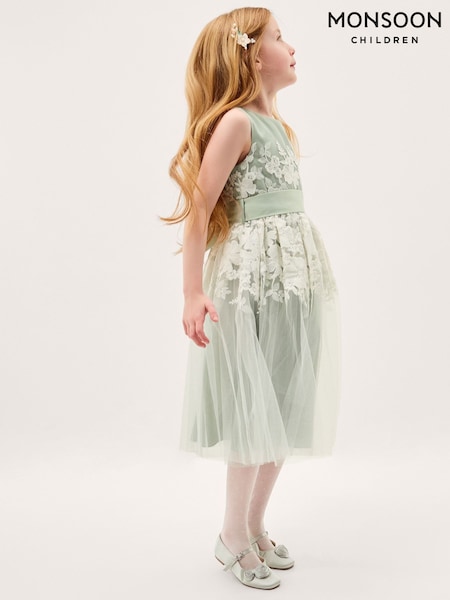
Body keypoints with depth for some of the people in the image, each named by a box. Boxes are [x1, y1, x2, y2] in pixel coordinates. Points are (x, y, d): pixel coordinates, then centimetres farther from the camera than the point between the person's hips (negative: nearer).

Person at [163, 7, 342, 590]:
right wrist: (193, 293, -19)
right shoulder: (235, 121, -9)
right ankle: (233, 538, 18)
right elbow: (198, 208, -14)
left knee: (286, 410, 11)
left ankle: (255, 527, 26)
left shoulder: (279, 125, 16)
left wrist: (311, 279, 16)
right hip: (253, 278, -8)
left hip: (297, 278, 8)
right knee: (255, 411, 0)